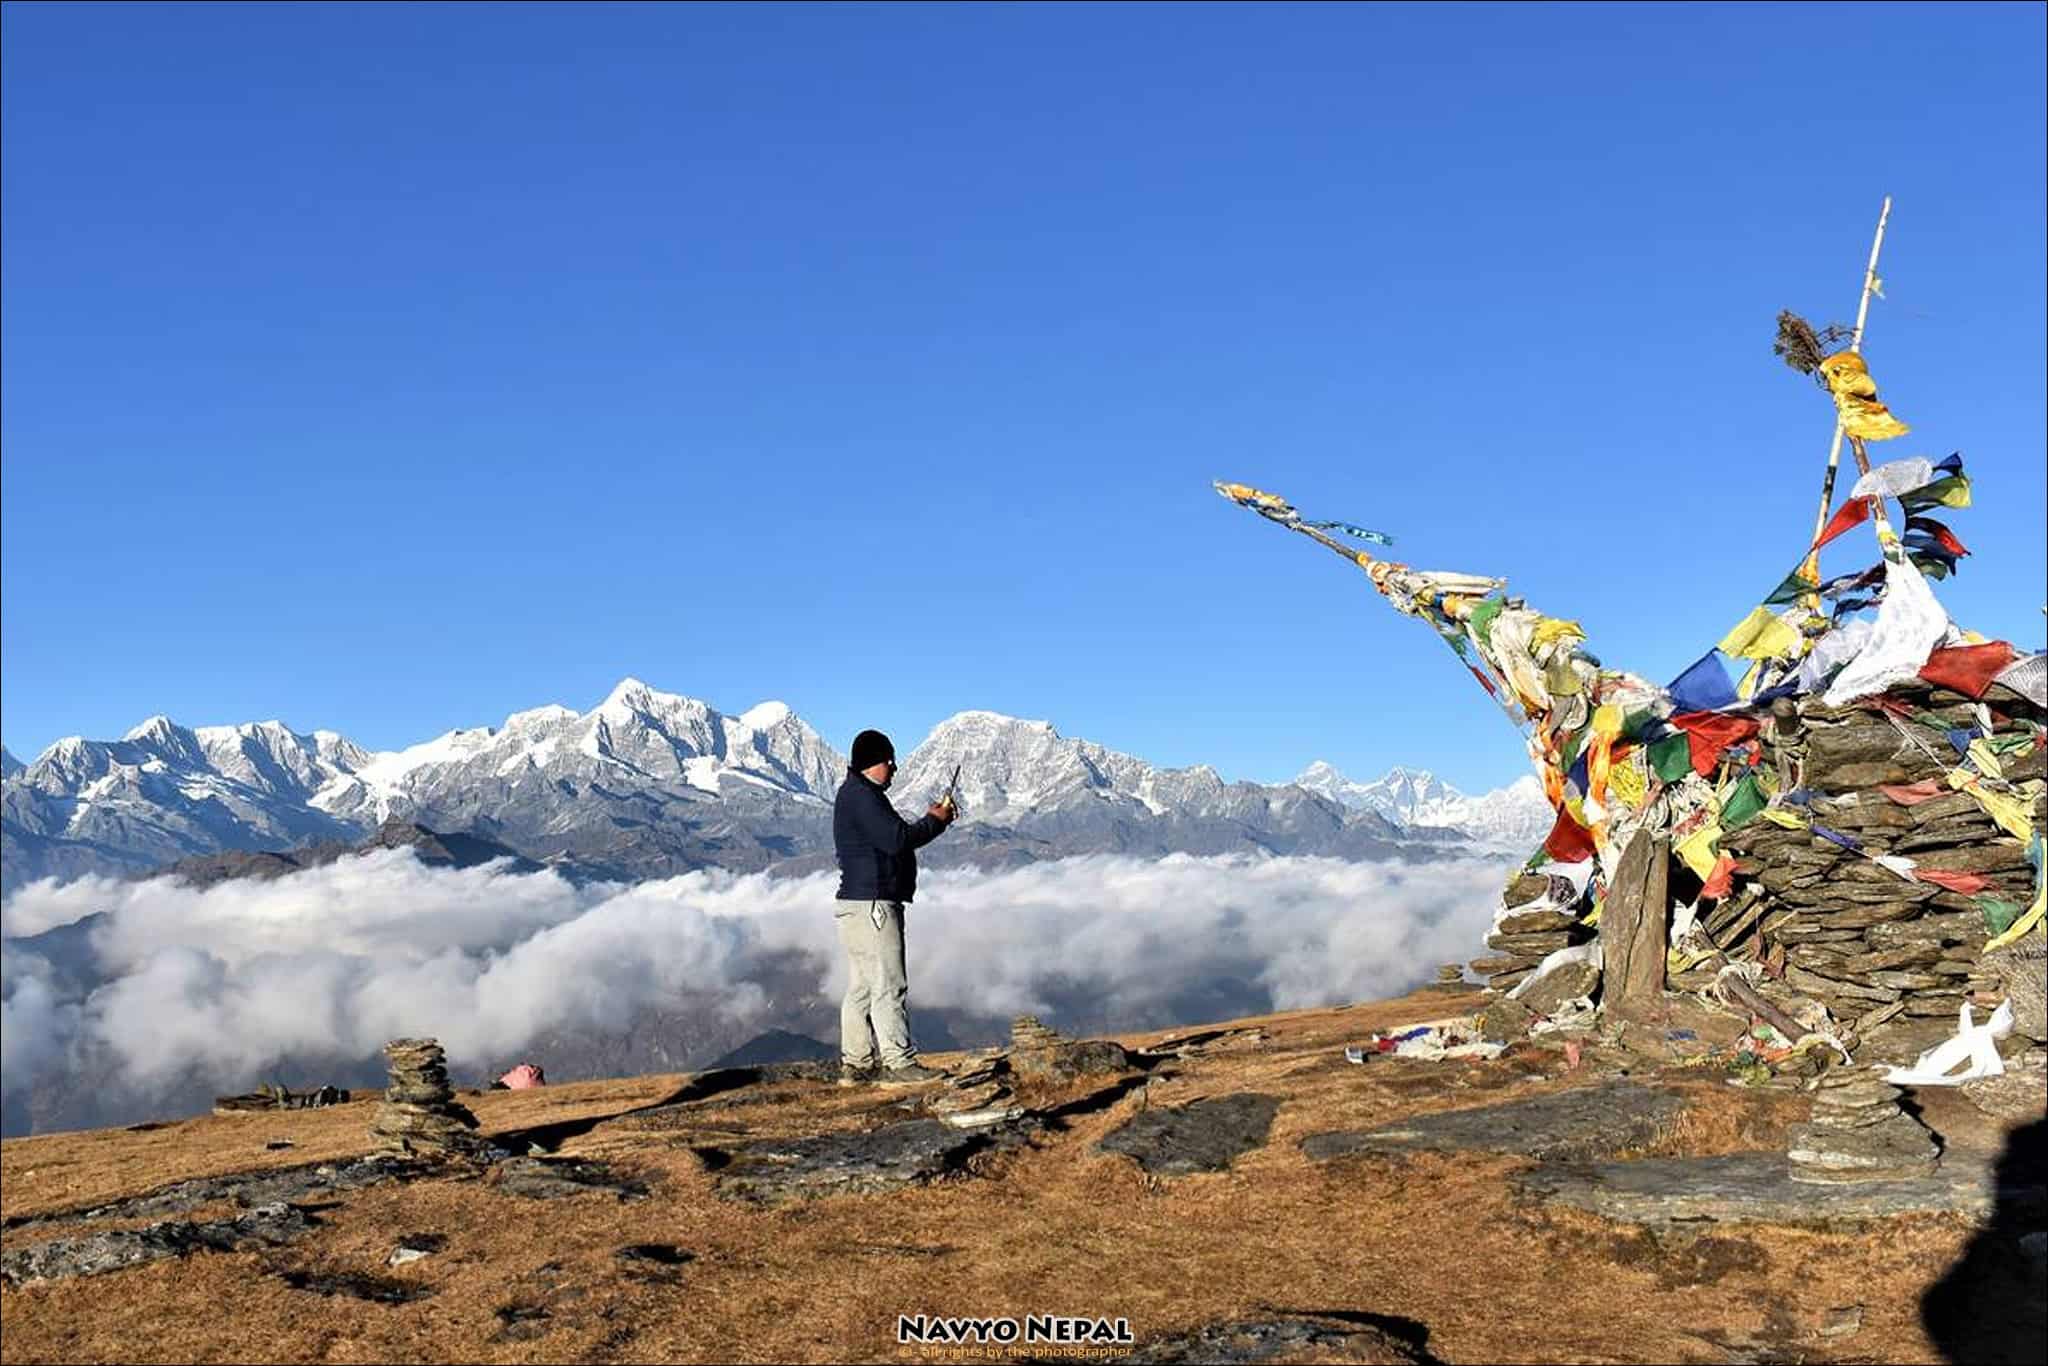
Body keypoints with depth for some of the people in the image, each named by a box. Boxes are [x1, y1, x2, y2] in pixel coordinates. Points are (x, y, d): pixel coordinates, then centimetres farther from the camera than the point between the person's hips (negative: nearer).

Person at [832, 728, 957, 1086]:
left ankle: (855, 1065, 14)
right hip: (870, 904, -11)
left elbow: (893, 838, 22)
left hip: (863, 905, 11)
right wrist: (935, 821, -7)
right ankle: (899, 1064, -8)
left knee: (862, 988, 11)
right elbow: (897, 839, -22)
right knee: (888, 986, -9)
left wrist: (931, 819, 10)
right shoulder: (860, 795, -13)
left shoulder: (859, 794, 21)